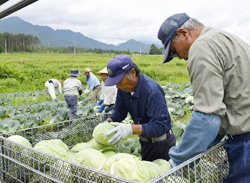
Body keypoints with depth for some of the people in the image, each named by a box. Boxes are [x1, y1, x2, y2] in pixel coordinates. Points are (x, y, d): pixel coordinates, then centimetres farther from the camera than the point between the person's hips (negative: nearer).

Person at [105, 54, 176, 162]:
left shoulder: (152, 91, -31)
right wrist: (108, 122, -16)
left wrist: (131, 129, -46)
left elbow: (159, 126, -35)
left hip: (161, 144, -7)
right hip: (145, 141, 7)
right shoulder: (124, 88, -8)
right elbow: (120, 110, 4)